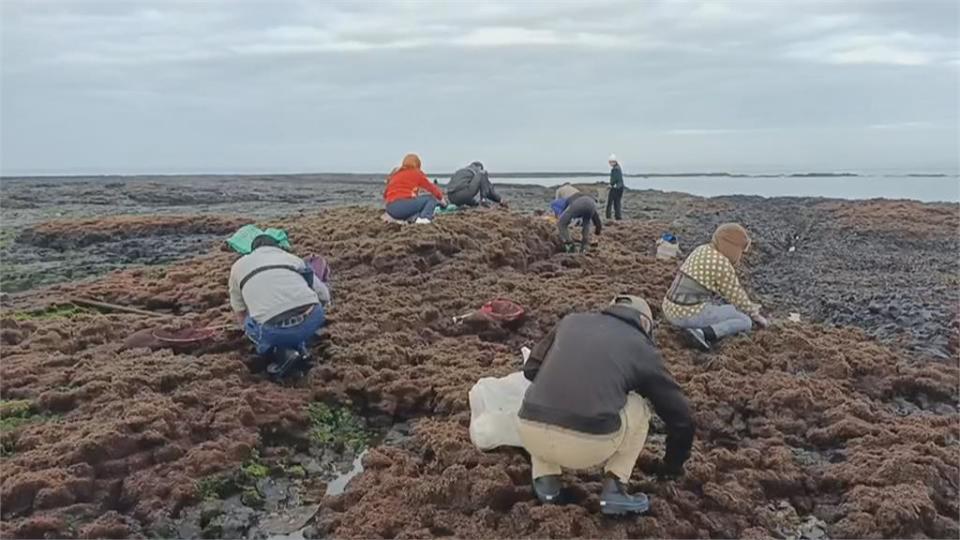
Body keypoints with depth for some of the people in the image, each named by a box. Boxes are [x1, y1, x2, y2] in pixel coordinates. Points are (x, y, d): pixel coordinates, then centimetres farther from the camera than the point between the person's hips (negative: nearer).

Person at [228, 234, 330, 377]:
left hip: (275, 330, -2)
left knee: (249, 323, 31)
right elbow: (324, 296, 29)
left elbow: (240, 315, 33)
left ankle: (283, 354, 7)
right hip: (314, 318, 2)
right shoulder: (293, 258, 27)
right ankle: (299, 347, 20)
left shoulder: (239, 265, 24)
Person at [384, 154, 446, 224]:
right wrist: (441, 198, 35)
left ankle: (410, 217, 3)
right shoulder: (416, 173, 11)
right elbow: (430, 187, 19)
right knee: (431, 198, 11)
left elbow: (385, 194, 23)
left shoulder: (395, 174, 24)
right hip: (403, 205, -6)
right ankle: (423, 218, -16)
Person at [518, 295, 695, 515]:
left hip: (531, 435, 2)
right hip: (588, 445, -2)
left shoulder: (571, 321, 21)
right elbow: (680, 417, 23)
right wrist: (673, 464, 41)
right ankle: (614, 490, 15)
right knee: (638, 408, 27)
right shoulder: (643, 349, 16)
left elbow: (531, 369, 29)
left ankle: (546, 480, 22)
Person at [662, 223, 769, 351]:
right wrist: (755, 315, 15)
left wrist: (748, 306, 30)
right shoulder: (723, 266, -14)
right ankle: (703, 334, -17)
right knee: (746, 321, 2)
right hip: (691, 314, -9)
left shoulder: (703, 250, 13)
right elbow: (737, 296, -3)